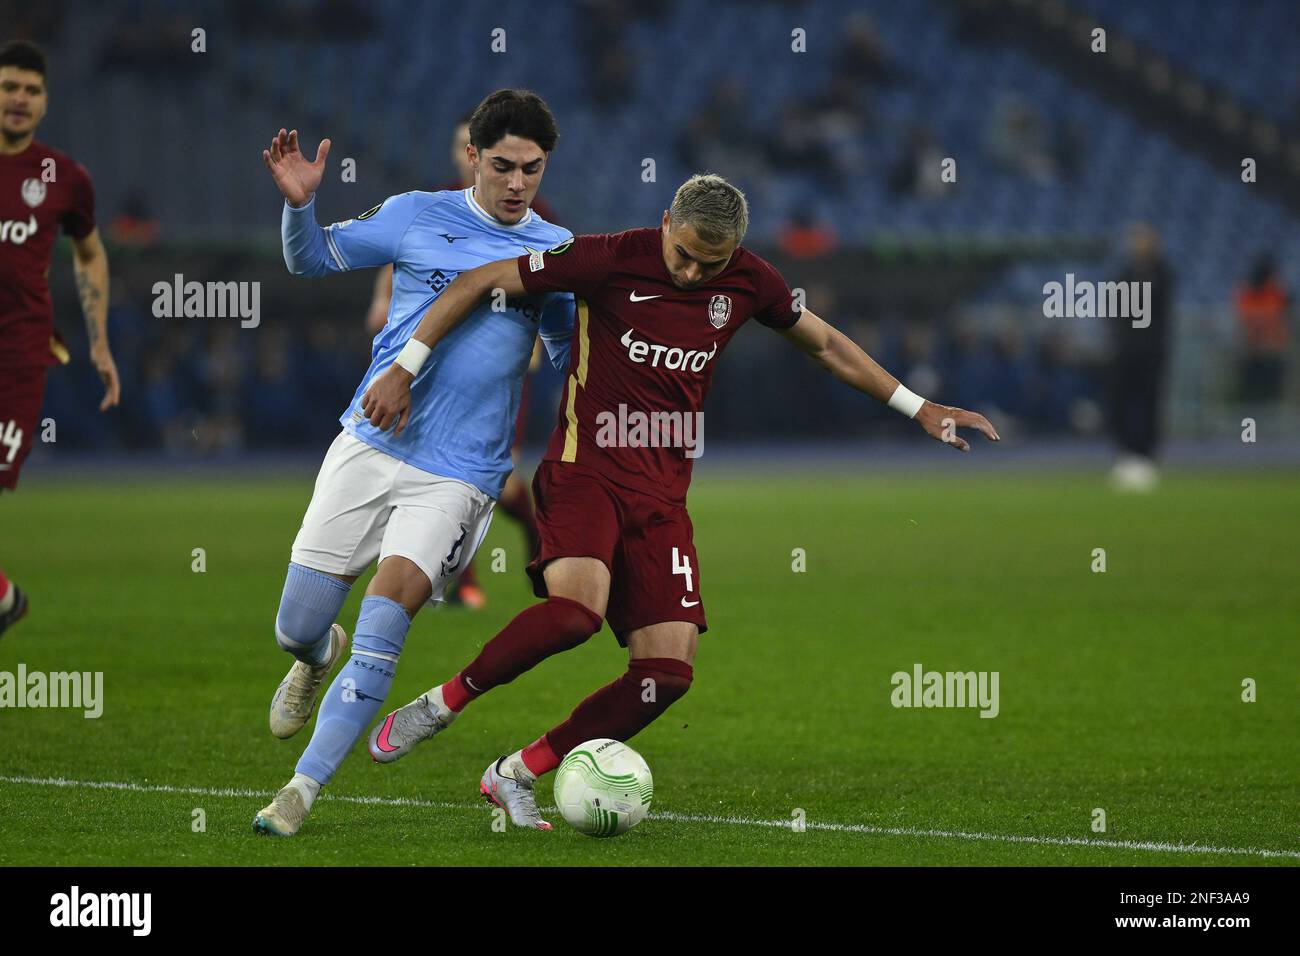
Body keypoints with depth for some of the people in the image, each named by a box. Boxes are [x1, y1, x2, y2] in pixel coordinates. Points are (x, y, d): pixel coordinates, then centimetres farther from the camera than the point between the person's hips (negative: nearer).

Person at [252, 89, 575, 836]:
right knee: (297, 629, 4)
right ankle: (320, 659, 42)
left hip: (459, 474, -1)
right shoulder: (417, 217, 2)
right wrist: (300, 205, -9)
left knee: (379, 638, -17)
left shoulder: (557, 250, 6)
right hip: (368, 446, 1)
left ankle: (304, 789, -7)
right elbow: (313, 260, 11)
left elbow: (571, 356, 20)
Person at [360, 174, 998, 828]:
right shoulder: (613, 259, -11)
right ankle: (441, 704, -12)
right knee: (578, 608, -34)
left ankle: (516, 774, 7)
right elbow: (478, 283, -6)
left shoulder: (748, 282, 3)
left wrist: (919, 409, 22)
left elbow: (826, 345, 21)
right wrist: (403, 369, -9)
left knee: (669, 671, -8)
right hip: (585, 470, -5)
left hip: (662, 492, 5)